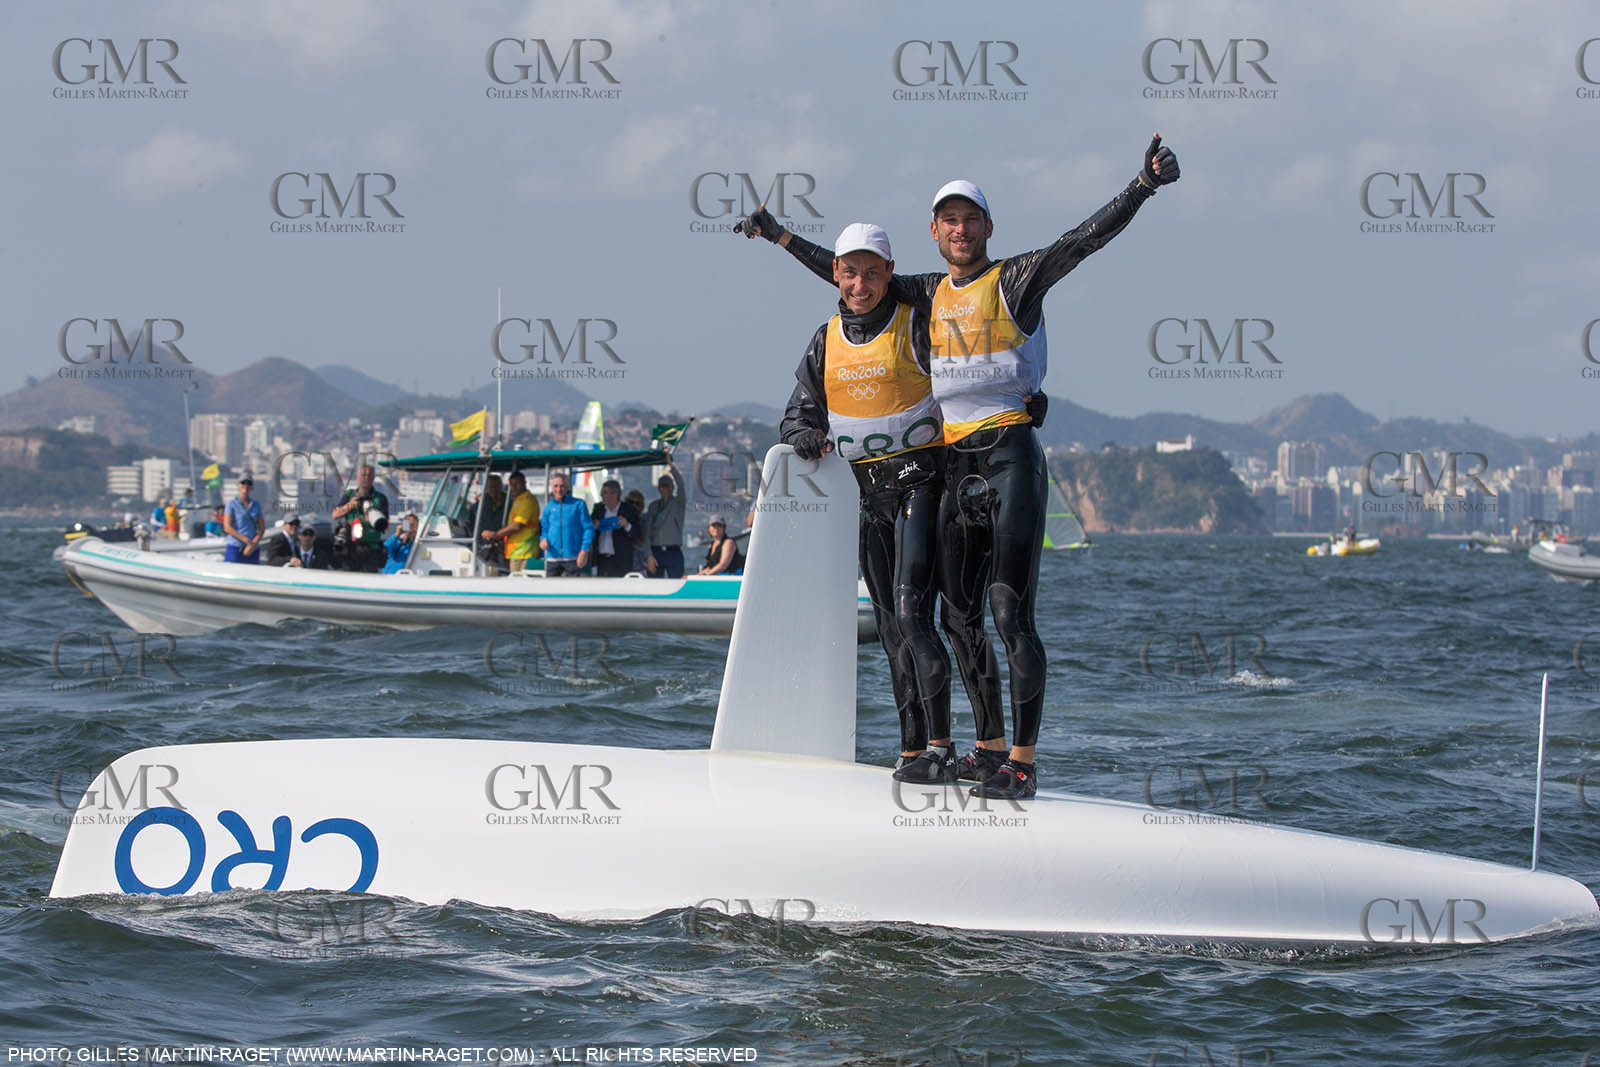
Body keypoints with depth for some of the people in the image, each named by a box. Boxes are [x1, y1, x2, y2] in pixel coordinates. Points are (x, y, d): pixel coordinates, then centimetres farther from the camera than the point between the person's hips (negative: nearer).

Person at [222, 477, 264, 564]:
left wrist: (254, 544, -10)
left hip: (253, 550, 4)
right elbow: (227, 528, -6)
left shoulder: (256, 505, 13)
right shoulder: (232, 504, 2)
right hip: (235, 548, -4)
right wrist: (247, 540, -13)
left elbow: (261, 528, 9)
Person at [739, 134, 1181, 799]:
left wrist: (1143, 186, -28)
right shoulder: (930, 293, 15)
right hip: (956, 465, 7)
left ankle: (1022, 762, -14)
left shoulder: (1016, 280, -2)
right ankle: (990, 745, 22)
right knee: (959, 615, 11)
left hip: (1011, 453, -7)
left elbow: (1087, 238, -14)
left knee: (1011, 612, -13)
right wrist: (781, 236, 29)